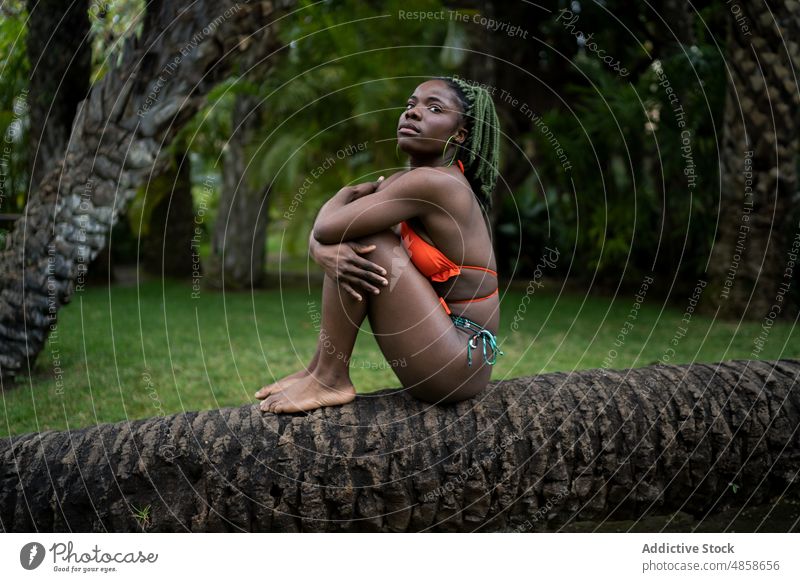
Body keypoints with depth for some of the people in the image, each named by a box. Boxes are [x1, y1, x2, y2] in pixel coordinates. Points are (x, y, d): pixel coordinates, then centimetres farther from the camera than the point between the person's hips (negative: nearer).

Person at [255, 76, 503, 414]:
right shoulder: (401, 181, 9)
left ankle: (330, 379, -7)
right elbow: (320, 235, 4)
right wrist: (324, 252, -20)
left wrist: (347, 194, 2)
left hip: (455, 368, -9)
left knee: (358, 238, -15)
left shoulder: (433, 182, -19)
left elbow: (327, 228, -21)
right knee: (345, 250, 9)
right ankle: (319, 367, 10)